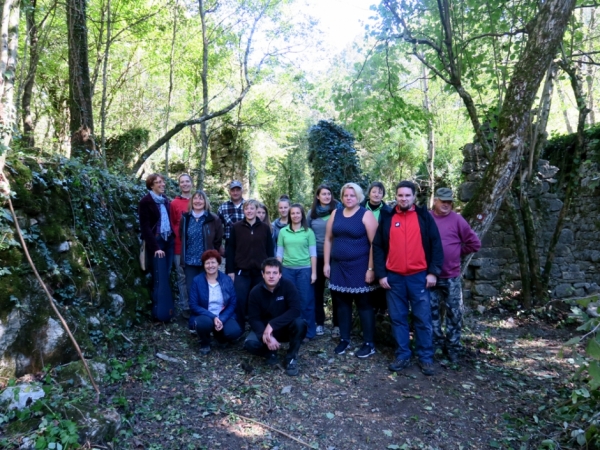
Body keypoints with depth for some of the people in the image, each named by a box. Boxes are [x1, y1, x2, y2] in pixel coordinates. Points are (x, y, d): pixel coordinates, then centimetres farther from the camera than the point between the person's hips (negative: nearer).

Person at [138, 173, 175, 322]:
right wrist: (155, 247, -14)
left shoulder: (164, 199, 11)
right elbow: (145, 227, -11)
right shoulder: (145, 201, -7)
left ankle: (167, 309, 13)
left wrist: (173, 237, 6)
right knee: (160, 278, -5)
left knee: (166, 276, 7)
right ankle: (161, 312, 1)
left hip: (168, 241, 6)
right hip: (156, 243, -6)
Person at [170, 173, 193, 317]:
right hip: (180, 246, -2)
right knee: (183, 277, 4)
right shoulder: (174, 203, 2)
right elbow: (172, 224, 4)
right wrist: (180, 235, -8)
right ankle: (184, 307, 14)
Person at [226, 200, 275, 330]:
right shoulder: (236, 227, 2)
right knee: (239, 301, -2)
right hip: (241, 272, -1)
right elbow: (230, 250, 2)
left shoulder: (265, 228, 5)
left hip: (260, 272, 1)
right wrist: (230, 270, -3)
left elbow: (270, 250, 7)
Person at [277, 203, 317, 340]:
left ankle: (308, 332, 12)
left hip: (304, 269, -2)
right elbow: (279, 253, 8)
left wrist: (314, 272, -3)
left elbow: (313, 253, 1)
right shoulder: (283, 232, 6)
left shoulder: (308, 232, 2)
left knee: (306, 301, 2)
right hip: (287, 269, 2)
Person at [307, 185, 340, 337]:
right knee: (317, 289, 10)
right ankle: (319, 323, 21)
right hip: (316, 256, 3)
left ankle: (336, 325, 13)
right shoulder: (311, 213, 5)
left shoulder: (337, 210, -5)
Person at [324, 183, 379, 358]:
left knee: (363, 304, 2)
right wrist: (326, 263, 5)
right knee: (342, 303, 11)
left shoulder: (366, 215, -6)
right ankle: (344, 339, 24)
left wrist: (371, 268, -15)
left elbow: (374, 243, -10)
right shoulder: (336, 214, 8)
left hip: (359, 267, -5)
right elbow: (328, 239, 11)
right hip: (338, 267, 5)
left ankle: (369, 344, 11)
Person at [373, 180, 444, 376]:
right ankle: (402, 356, 20)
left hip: (419, 276, -1)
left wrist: (433, 272, -6)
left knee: (423, 319, 4)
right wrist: (381, 274, -1)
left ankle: (426, 357, 17)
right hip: (394, 277, 2)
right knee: (398, 319, 8)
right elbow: (378, 247, 5)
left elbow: (436, 244, 1)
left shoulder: (424, 216, 3)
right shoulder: (386, 218, 6)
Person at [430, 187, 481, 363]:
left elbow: (474, 243, 2)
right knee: (432, 312, 10)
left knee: (454, 313, 7)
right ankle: (436, 344, 25)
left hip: (452, 277, 0)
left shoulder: (456, 219, -3)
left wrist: (458, 252, 3)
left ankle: (453, 348, 21)